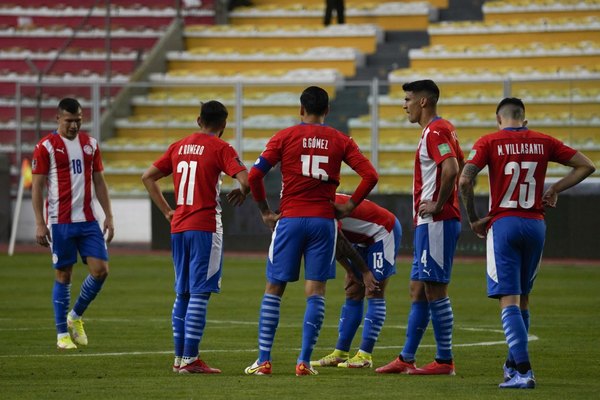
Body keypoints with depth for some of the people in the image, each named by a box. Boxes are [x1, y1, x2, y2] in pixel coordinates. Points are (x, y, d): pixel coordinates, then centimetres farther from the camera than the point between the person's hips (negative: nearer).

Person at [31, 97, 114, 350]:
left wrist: (108, 216, 9)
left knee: (100, 270, -4)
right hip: (60, 222, -4)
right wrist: (40, 223, -11)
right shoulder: (46, 147, -4)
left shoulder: (90, 144, 10)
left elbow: (99, 182, 15)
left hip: (88, 220, 4)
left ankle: (75, 317, 17)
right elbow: (36, 186, -5)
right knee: (63, 275, 0)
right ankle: (62, 334, 10)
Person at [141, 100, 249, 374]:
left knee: (182, 294, 14)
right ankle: (190, 359, -8)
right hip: (205, 226, -6)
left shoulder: (179, 146, 12)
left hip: (178, 227, 6)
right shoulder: (221, 148, -6)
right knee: (199, 294, -5)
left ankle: (179, 357, 16)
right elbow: (246, 179, -18)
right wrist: (241, 193, 5)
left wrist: (167, 211, 15)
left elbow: (148, 177, 16)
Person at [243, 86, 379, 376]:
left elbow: (254, 175, -7)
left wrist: (265, 211, 3)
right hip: (324, 220, 1)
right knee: (315, 291, 2)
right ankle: (304, 361, -4)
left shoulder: (285, 137, 0)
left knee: (274, 289, 7)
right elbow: (370, 175, -3)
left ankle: (263, 360, 4)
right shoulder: (340, 141, 4)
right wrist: (349, 206, 5)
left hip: (290, 219, -1)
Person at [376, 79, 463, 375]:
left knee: (435, 290, -8)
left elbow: (451, 168, -27)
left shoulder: (435, 131, -14)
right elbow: (461, 167, 25)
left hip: (436, 223, -11)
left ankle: (444, 361, -5)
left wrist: (438, 205, -19)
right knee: (418, 289, 11)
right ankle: (406, 359, 14)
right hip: (428, 224, 11)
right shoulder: (442, 130, 18)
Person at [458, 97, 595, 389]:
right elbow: (586, 166, 10)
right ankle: (514, 363, 27)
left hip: (503, 224, -4)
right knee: (523, 298, 18)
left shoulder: (489, 143, -3)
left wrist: (474, 220, -2)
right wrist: (555, 189, 13)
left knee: (509, 300, -5)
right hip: (535, 225, 4)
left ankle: (523, 372, -16)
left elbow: (465, 181, -14)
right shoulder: (542, 142, 6)